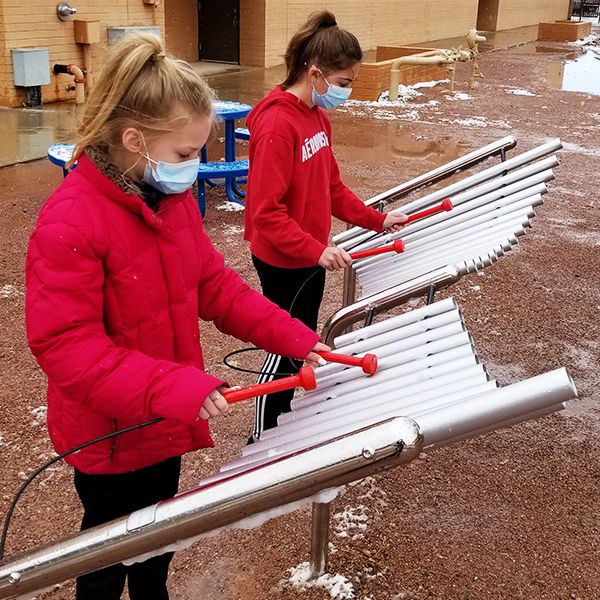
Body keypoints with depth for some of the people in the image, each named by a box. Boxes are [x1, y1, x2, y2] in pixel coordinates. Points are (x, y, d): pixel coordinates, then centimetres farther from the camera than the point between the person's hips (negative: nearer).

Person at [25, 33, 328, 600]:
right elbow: (65, 346, -30)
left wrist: (291, 336, -7)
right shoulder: (69, 223, -29)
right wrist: (171, 386, -38)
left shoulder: (173, 197, -4)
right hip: (109, 437, -7)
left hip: (165, 422, 7)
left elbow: (213, 285, 3)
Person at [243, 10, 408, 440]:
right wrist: (317, 251, -29)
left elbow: (331, 186, 14)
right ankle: (263, 440, 22)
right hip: (284, 264, -8)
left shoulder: (316, 116, 5)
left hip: (310, 257, 8)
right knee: (284, 351, 5)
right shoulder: (276, 126, -24)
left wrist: (376, 220, 9)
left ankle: (284, 414, 38)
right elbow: (265, 213, -25)